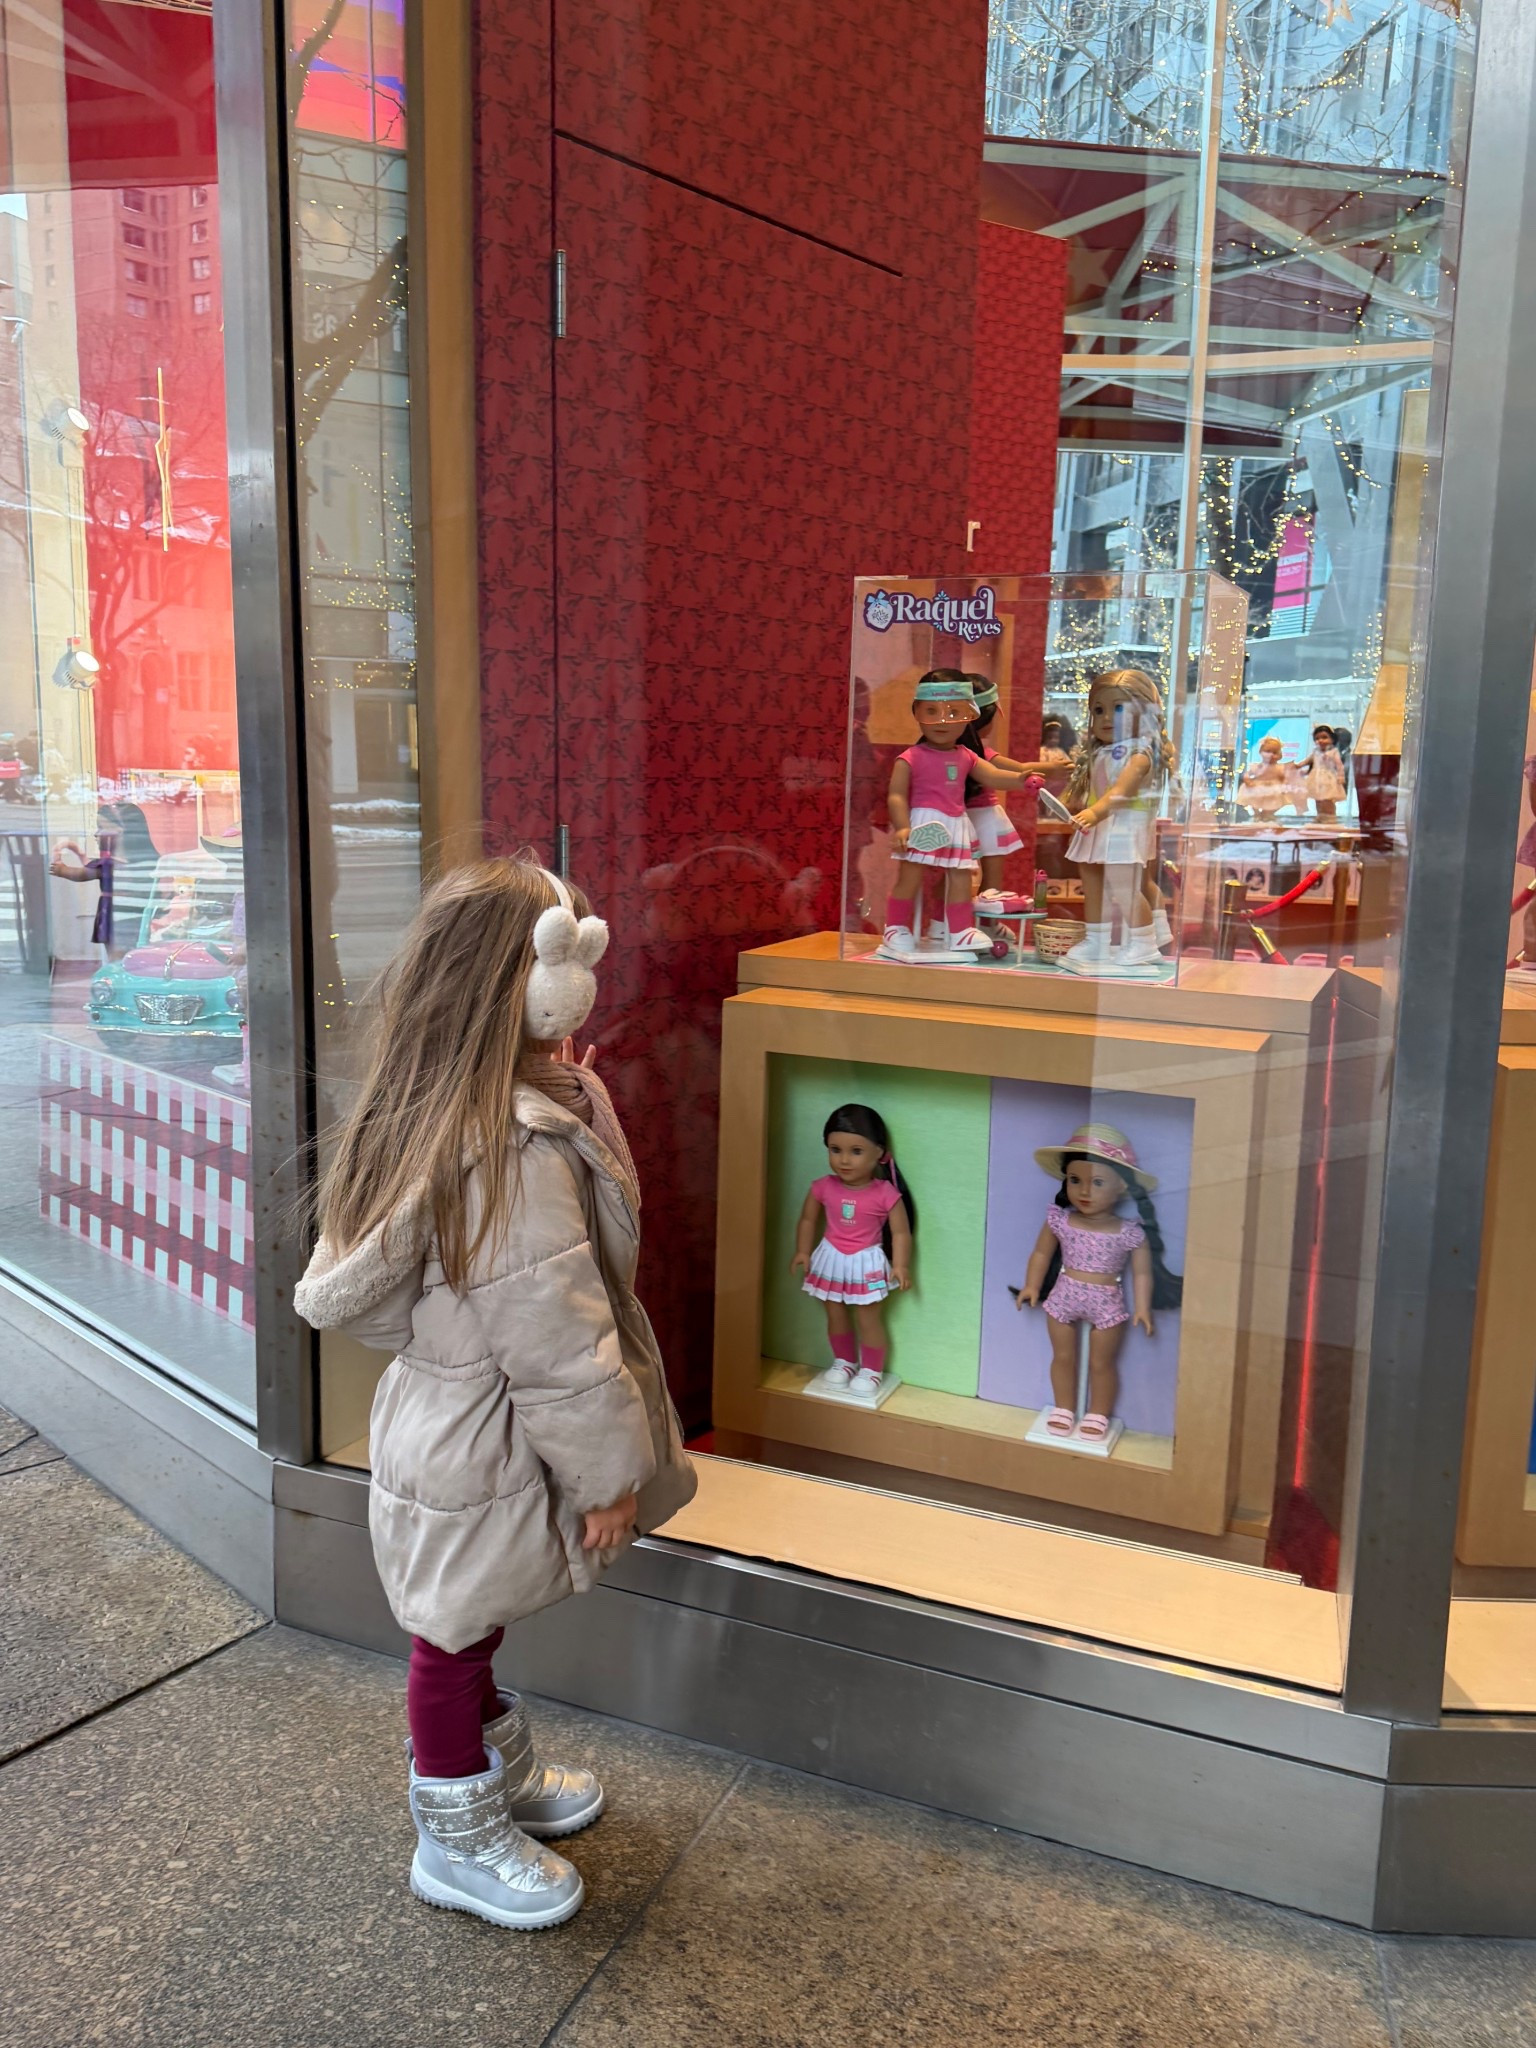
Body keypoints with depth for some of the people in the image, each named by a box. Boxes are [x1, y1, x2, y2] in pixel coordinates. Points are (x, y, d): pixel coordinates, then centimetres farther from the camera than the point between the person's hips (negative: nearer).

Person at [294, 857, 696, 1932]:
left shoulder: (429, 1111, -2)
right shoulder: (518, 1149, -33)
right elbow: (552, 1337, -28)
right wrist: (610, 1469, -16)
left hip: (448, 1424, 9)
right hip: (482, 1453, -9)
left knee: (471, 1624, 26)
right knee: (458, 1636, 13)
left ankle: (503, 1774, 49)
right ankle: (459, 1842, 36)